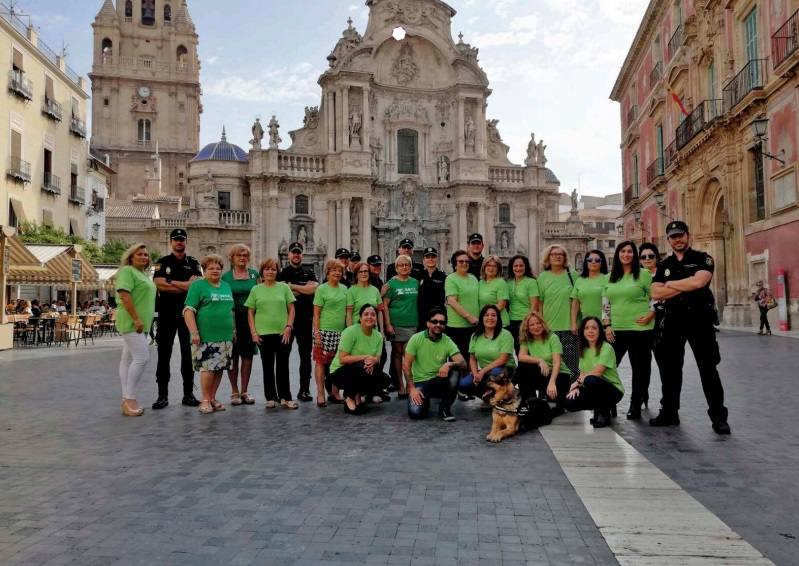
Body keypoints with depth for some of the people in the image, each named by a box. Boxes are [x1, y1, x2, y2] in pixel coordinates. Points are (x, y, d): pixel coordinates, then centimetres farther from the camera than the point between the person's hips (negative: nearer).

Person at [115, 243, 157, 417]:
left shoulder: (144, 274, 20)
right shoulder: (127, 271, -7)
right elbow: (124, 295, -18)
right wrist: (136, 319, -21)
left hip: (140, 324, 9)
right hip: (131, 322, -9)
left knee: (128, 359, 10)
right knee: (142, 357, -15)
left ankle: (127, 400, 12)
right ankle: (129, 399, -9)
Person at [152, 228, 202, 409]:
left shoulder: (194, 263, 9)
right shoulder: (163, 262, 7)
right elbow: (159, 284, -8)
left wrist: (172, 282, -9)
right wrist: (186, 286, -11)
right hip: (166, 313, 0)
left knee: (188, 354, 4)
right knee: (164, 354, 1)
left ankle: (188, 394, 11)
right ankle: (162, 395, 7)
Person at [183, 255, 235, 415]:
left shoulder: (226, 286, 17)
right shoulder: (198, 285, -2)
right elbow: (188, 310, -9)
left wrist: (234, 330, 19)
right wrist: (194, 332, -16)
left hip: (225, 336, 6)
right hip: (206, 336, -6)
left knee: (219, 368, 7)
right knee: (208, 368, -8)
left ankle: (213, 398, 18)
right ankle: (205, 400, 4)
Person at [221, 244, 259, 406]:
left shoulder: (254, 274, 8)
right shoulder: (226, 276, 2)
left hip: (250, 319, 2)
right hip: (232, 319, -2)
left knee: (248, 355, 4)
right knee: (233, 356, 2)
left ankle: (244, 391, 13)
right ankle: (234, 392, 12)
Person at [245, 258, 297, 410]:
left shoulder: (284, 287, 5)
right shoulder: (256, 290, 6)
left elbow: (291, 309, 3)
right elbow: (250, 312, 6)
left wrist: (288, 327, -7)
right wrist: (253, 332, -2)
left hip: (283, 333, -1)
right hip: (264, 334, 1)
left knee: (283, 366, 4)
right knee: (268, 366, 8)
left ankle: (285, 397, 12)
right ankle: (271, 398, 17)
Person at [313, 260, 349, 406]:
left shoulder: (344, 289, 12)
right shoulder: (322, 289, -3)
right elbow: (316, 313, -5)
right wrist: (317, 333, -11)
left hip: (341, 331, 5)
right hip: (324, 331, -5)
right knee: (321, 361, -1)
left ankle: (335, 393, 19)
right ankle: (320, 394, 6)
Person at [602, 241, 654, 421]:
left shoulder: (644, 274, -2)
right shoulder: (610, 277, 11)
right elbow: (605, 303, 10)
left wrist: (650, 315, -12)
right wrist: (607, 325, 3)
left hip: (640, 329, -4)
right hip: (616, 329, 4)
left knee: (640, 367, 5)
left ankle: (636, 406, 17)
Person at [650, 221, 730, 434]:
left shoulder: (703, 259, -1)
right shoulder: (664, 265, 11)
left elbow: (698, 282, -21)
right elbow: (655, 293, -2)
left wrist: (671, 284, -7)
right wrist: (685, 287, -11)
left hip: (699, 319, -4)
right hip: (673, 320, 5)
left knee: (708, 369, -2)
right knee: (671, 368, 9)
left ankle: (718, 416, 5)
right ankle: (669, 412, 20)